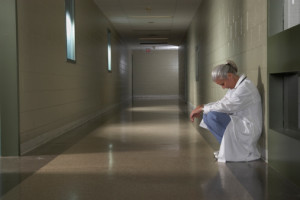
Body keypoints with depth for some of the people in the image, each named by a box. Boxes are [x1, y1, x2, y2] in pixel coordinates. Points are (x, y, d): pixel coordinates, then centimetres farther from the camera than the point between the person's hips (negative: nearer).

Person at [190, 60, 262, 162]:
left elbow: (226, 106, -25)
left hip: (248, 130, -10)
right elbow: (222, 103, 11)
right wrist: (201, 109, -4)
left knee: (212, 116, -23)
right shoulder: (235, 86, 10)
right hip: (239, 123, 10)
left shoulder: (245, 87, -20)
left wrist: (202, 108, -16)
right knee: (207, 115, 4)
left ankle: (232, 149, -6)